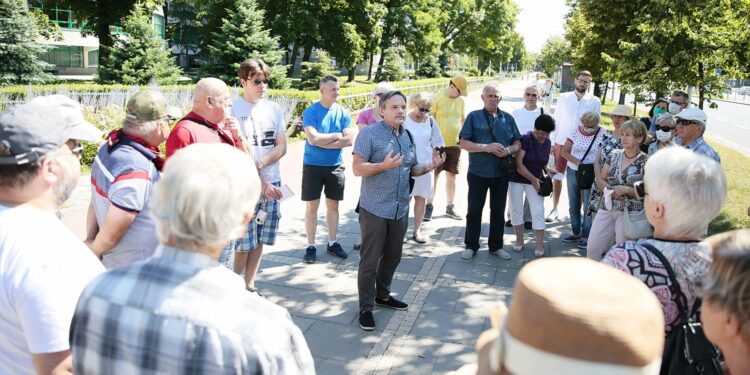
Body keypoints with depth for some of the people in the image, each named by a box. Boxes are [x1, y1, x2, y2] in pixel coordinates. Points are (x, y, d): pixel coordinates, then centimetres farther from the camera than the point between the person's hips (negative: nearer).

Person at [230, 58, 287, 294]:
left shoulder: (274, 109, 9)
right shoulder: (234, 109, -6)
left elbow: (281, 147, 4)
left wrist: (259, 164, -12)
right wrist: (261, 183, -10)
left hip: (272, 184, 5)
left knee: (260, 240, 10)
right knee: (245, 242, -3)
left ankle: (249, 285, 23)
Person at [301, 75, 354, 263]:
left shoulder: (343, 113, 1)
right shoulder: (310, 111, -8)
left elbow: (349, 140, -10)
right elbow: (313, 138, -21)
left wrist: (323, 142, -15)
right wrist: (336, 136, -11)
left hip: (335, 166, 3)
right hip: (313, 165, -3)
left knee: (333, 205, 11)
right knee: (312, 206, 3)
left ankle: (332, 243, 24)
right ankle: (310, 246, 13)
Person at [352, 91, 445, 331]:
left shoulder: (408, 136, 12)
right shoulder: (370, 133, -10)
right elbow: (357, 168, -15)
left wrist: (430, 167, 0)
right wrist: (384, 165, -30)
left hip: (400, 209, 7)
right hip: (375, 209, -7)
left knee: (393, 257, 17)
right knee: (370, 261, 1)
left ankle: (382, 295, 37)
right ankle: (366, 308, 13)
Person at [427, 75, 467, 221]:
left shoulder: (460, 101, 7)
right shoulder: (437, 99, -9)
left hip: (455, 144, 5)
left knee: (451, 176, 11)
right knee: (434, 176, 1)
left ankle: (450, 207, 22)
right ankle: (429, 206, 10)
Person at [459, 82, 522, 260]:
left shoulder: (508, 118, 8)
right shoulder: (474, 116, -1)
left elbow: (518, 143, 9)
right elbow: (464, 143, -8)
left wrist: (508, 150, -13)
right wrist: (486, 147, -20)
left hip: (501, 174, 3)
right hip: (478, 173, -3)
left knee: (498, 210, 12)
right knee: (474, 210, 4)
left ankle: (496, 246, 25)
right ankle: (471, 246, 17)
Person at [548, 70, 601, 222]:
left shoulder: (594, 102, -2)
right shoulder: (563, 98, -1)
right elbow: (556, 121, 1)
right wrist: (552, 143, -2)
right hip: (562, 142, 1)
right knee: (557, 176, 6)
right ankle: (554, 209, 16)